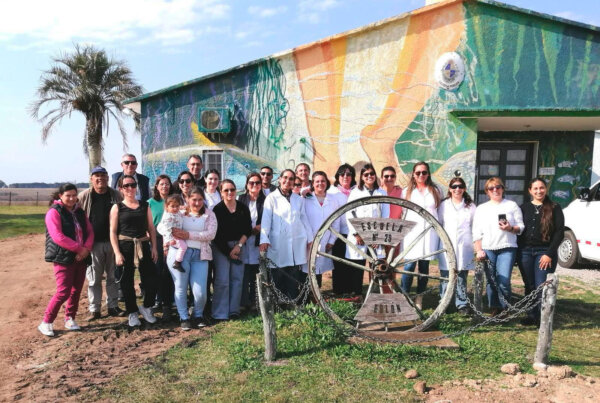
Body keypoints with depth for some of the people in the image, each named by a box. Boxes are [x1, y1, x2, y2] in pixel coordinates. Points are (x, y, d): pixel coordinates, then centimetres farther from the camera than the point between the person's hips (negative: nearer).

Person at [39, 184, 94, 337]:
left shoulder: (79, 212, 12)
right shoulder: (54, 212, -8)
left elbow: (90, 231, 9)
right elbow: (57, 236, -18)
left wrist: (86, 248, -9)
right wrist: (79, 248, -18)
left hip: (81, 257, 6)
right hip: (64, 259, -6)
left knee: (76, 290, 10)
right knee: (63, 292, -7)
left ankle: (70, 319, 25)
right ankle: (46, 322, 9)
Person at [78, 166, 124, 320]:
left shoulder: (116, 195, 3)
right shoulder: (83, 196, -2)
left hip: (113, 242, 2)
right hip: (93, 243, -2)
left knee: (113, 277, 11)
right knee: (94, 279, 6)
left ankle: (113, 306, 22)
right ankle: (94, 310, 16)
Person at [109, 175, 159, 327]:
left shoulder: (144, 205, 9)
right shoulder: (117, 207, 1)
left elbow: (151, 228, 11)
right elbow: (113, 232, -2)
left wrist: (154, 247, 4)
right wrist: (117, 253, -9)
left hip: (143, 245, 2)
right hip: (125, 246, -2)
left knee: (151, 278, -3)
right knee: (127, 281, 6)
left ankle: (146, 307, 21)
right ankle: (132, 313, 22)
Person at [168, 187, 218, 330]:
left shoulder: (209, 215, 8)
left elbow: (211, 234, -6)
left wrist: (188, 235, -14)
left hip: (200, 255, 0)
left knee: (200, 292, -3)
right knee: (181, 287, 6)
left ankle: (198, 315, 25)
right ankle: (184, 317, 24)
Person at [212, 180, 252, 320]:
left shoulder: (243, 208, 5)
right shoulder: (217, 209, -4)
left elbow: (248, 229, 4)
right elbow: (217, 234, -6)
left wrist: (239, 245, -7)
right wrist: (228, 252, -6)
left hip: (239, 246, 3)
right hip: (221, 247, -3)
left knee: (237, 278, 2)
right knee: (222, 280, -7)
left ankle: (234, 311, 12)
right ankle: (220, 314, 1)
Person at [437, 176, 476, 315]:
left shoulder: (470, 206, 11)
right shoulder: (444, 205, 11)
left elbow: (475, 227, 12)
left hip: (464, 247, 0)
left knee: (462, 277, 1)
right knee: (445, 276, 0)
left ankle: (462, 305, 11)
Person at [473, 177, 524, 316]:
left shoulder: (512, 205, 10)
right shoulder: (481, 208, 14)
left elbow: (521, 227, 7)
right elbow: (476, 233, 9)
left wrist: (510, 228, -14)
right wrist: (479, 250, -2)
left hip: (507, 248, -2)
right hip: (487, 250, 2)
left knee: (504, 282, -12)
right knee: (491, 282, 4)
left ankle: (503, 309, 6)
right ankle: (494, 310, 16)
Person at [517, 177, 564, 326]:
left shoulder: (554, 208, 1)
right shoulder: (524, 207, 10)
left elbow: (560, 232, -3)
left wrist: (549, 254, -10)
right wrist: (518, 251, 1)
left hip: (545, 252, -3)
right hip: (525, 252, 3)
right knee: (530, 286, 8)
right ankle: (532, 315, 18)